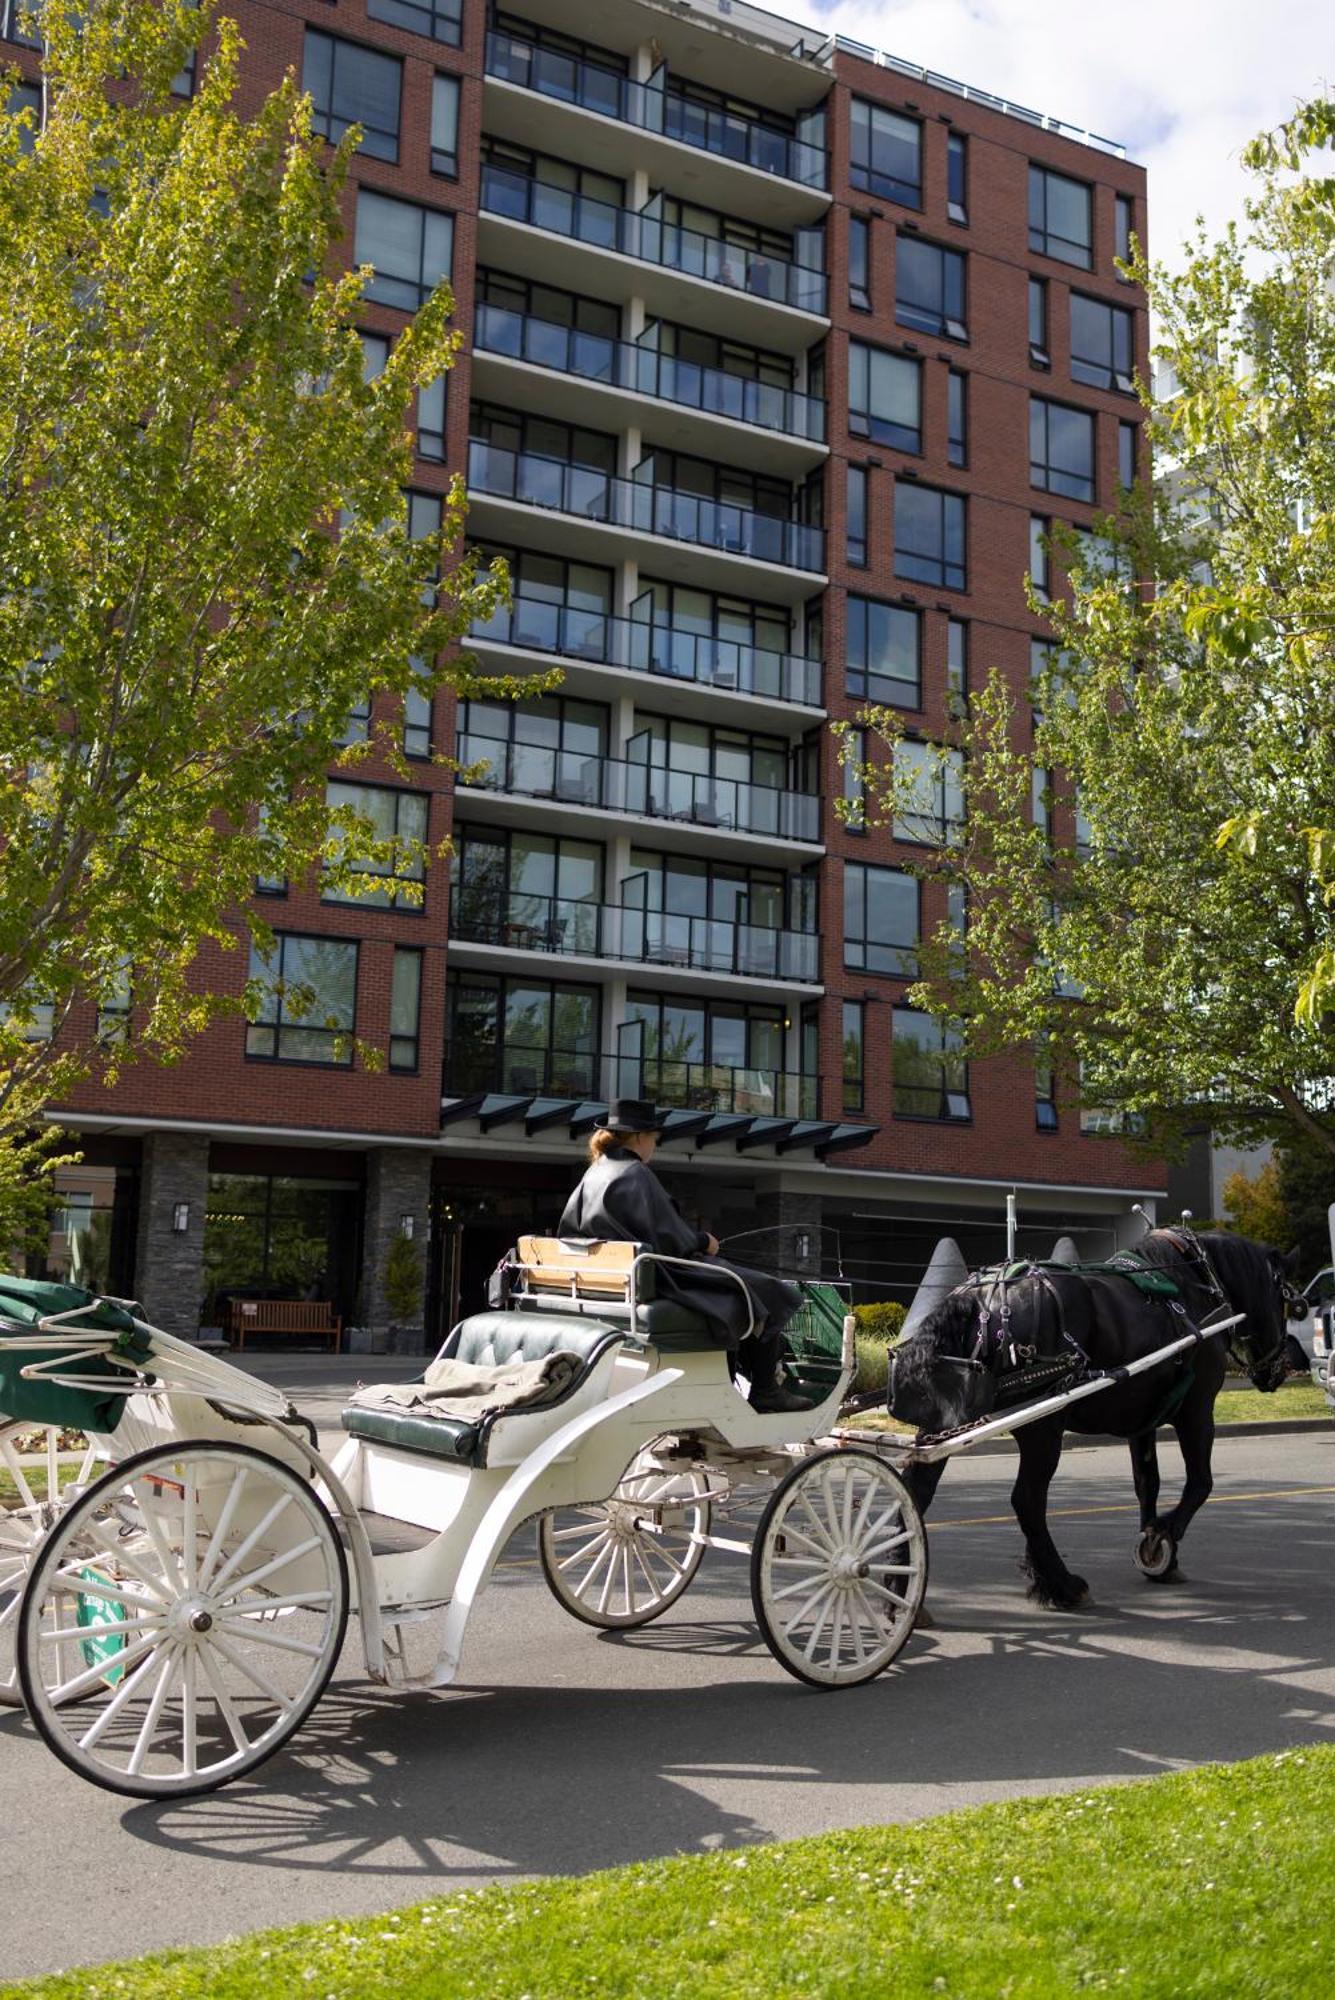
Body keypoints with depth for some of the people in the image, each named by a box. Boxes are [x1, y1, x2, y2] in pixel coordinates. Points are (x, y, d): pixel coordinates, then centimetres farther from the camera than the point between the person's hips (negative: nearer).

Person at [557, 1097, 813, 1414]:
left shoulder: (593, 1174, 8)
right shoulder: (637, 1174, -19)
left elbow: (566, 1231, 15)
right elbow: (671, 1237, -23)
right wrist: (704, 1240, -2)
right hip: (656, 1280, -10)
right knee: (766, 1294, 0)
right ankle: (766, 1392, 3)